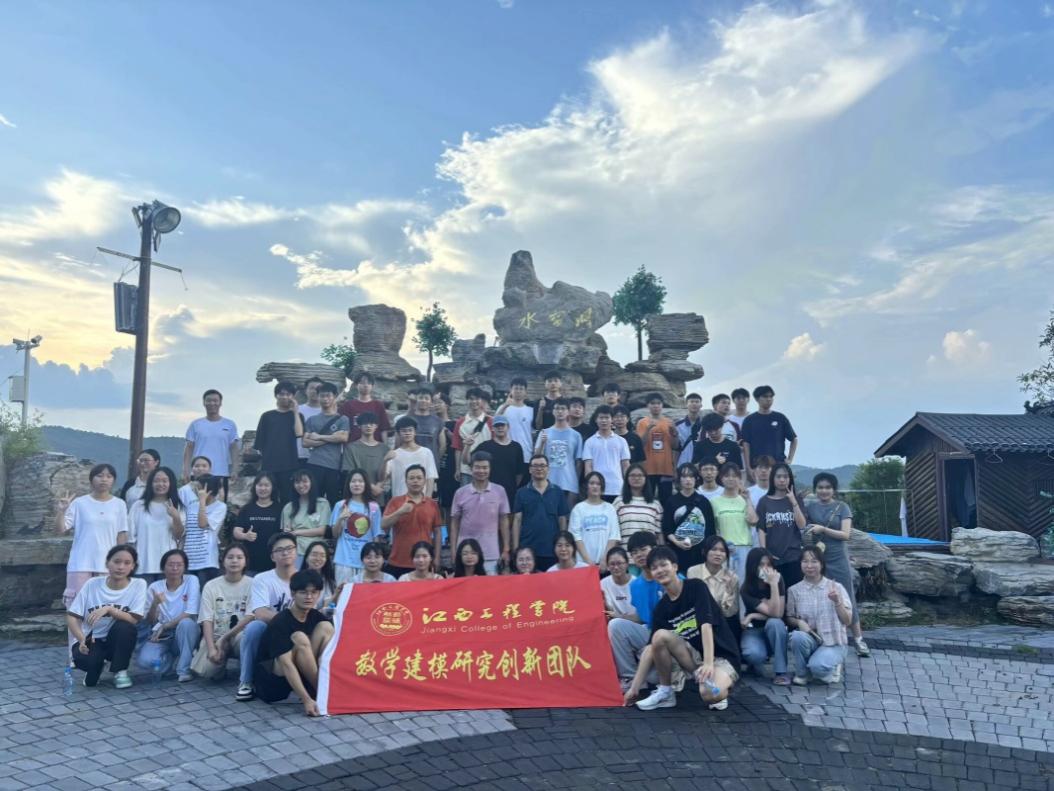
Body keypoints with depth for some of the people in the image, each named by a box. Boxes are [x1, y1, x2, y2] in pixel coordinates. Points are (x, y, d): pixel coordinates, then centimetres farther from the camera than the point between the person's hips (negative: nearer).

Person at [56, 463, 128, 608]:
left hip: (107, 564, 1)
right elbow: (61, 530, -3)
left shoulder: (119, 504, 3)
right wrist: (62, 511, -18)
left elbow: (122, 535, 6)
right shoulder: (79, 503, -1)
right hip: (81, 564, -1)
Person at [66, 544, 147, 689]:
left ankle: (120, 671, -10)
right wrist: (82, 639, -26)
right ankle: (94, 668, 6)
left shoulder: (139, 585, -9)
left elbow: (134, 620, -17)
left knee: (124, 626, -33)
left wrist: (109, 609, -31)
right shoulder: (92, 584, -7)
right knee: (84, 659, -33)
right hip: (90, 640, 0)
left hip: (117, 642, 0)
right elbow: (72, 617, -8)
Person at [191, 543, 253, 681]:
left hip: (241, 635, -1)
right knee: (202, 670, -26)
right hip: (216, 636, 2)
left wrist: (225, 638, -16)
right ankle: (221, 662, 11)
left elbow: (250, 618, -9)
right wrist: (211, 648, -20)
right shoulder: (211, 586, 3)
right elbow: (207, 621, -5)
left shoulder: (251, 584, -2)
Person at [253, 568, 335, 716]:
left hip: (300, 674, 6)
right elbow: (286, 664, -31)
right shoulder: (280, 622, -21)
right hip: (272, 678, -6)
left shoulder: (316, 617, -1)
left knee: (326, 627, -12)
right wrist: (307, 700, -39)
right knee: (300, 638, -31)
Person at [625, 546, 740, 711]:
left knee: (711, 695, -36)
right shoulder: (661, 608, 1)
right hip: (695, 655, 5)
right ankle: (665, 692, -5)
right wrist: (634, 688, -8)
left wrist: (709, 663, -35)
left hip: (722, 655, -5)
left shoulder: (696, 587, -12)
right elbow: (653, 648, -2)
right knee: (660, 635, -22)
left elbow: (706, 625, -23)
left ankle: (721, 687, 1)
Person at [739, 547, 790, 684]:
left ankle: (781, 672, -24)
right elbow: (773, 613, -27)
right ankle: (755, 663, 5)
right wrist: (773, 584, -32)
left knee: (775, 622, -35)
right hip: (753, 631, -1)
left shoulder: (779, 581, -12)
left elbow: (779, 614, -19)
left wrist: (752, 616, -21)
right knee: (754, 654, -35)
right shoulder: (746, 589, -19)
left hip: (774, 631, 2)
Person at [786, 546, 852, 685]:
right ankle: (802, 673, -6)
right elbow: (789, 618, 7)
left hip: (832, 642, -2)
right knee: (797, 636, -34)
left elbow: (847, 621, -5)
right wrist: (799, 622, -15)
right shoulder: (794, 590, -1)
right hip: (808, 640, 2)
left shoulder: (836, 587, -4)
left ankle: (832, 666, 7)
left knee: (818, 666, -31)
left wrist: (837, 601, -22)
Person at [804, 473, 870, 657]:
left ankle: (858, 639, 9)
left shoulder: (842, 507, 0)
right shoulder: (810, 506, 5)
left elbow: (845, 534, -7)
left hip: (838, 559, -1)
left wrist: (823, 529, -17)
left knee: (846, 597, 1)